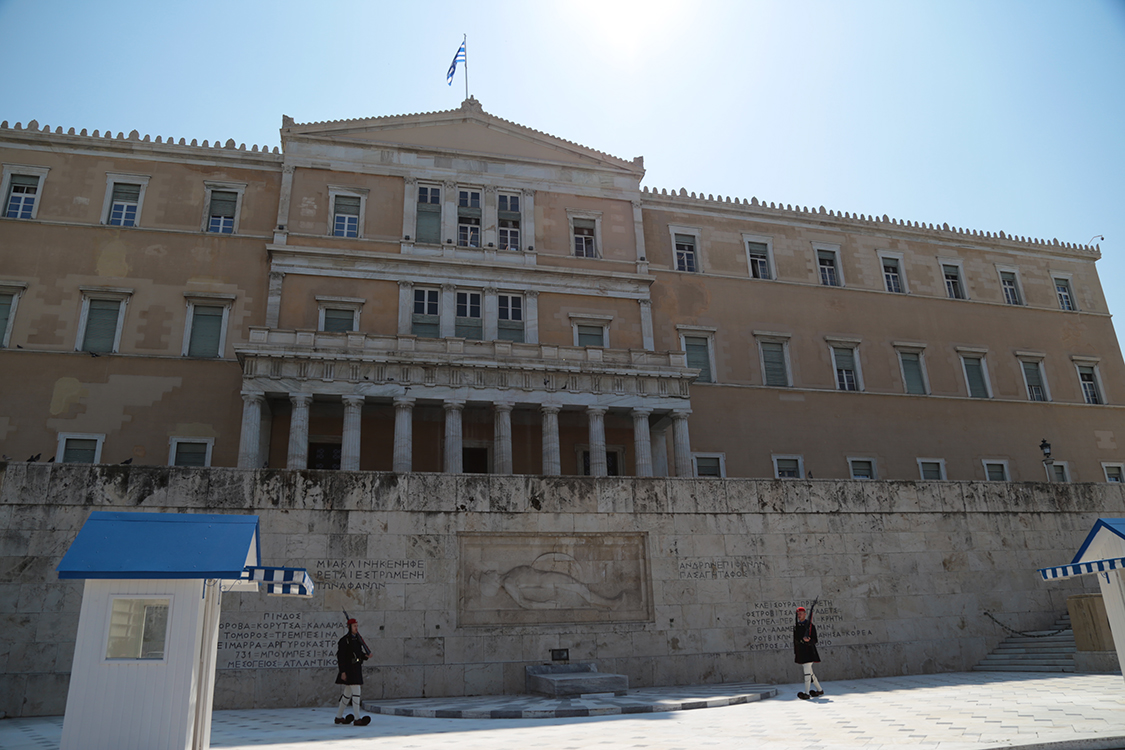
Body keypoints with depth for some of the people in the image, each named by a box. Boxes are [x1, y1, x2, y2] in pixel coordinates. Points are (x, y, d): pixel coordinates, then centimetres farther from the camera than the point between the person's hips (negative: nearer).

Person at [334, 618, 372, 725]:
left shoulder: (357, 639, 14)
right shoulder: (344, 640, -12)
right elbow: (341, 657, -15)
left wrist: (366, 656, 1)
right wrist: (343, 672, -19)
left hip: (357, 669, 9)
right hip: (349, 670, -9)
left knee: (348, 693, 15)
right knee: (356, 692, -12)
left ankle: (339, 717, 27)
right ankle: (357, 719, -10)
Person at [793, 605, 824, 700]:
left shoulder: (810, 625, -6)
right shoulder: (796, 626, 14)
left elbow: (814, 640, -8)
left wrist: (808, 641, -28)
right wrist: (796, 651, 18)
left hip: (808, 652, -7)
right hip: (800, 653, 7)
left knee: (807, 672, -12)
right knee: (809, 673, 15)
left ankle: (806, 693, -11)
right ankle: (820, 690, 29)